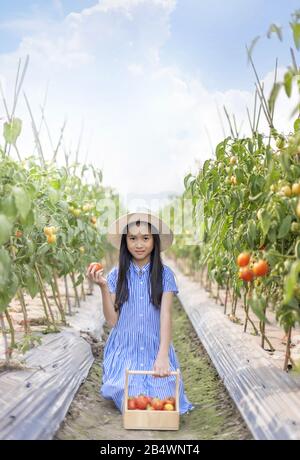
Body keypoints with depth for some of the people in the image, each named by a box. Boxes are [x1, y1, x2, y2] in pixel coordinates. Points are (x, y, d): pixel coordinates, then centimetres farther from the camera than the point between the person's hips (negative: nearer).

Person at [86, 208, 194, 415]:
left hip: (155, 350, 0)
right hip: (125, 351, 1)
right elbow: (112, 320, -2)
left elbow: (166, 315, -11)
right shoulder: (117, 274, -1)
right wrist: (103, 287, -15)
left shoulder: (164, 274, -4)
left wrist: (163, 356, -23)